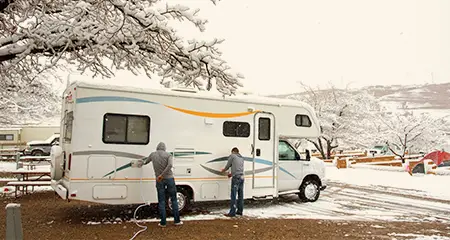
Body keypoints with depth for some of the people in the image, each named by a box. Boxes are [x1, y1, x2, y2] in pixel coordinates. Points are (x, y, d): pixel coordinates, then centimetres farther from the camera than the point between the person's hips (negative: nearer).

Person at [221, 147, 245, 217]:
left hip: (236, 178, -7)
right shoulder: (241, 158, 23)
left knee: (233, 196, -7)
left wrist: (223, 170, 28)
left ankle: (232, 212, -8)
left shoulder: (232, 156, 3)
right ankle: (240, 211, 16)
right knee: (240, 195, 11)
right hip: (242, 177, 7)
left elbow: (228, 166, 7)